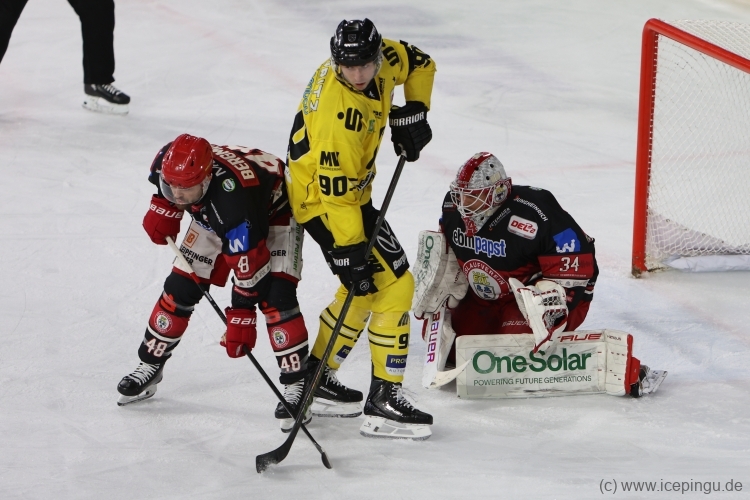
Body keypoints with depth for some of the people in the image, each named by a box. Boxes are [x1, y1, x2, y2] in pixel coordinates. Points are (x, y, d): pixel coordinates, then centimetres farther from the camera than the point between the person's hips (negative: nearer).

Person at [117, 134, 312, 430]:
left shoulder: (233, 193, -45)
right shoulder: (167, 162, -28)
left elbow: (248, 264, -38)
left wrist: (241, 318, -36)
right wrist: (163, 209, -11)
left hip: (274, 211, -6)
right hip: (213, 217, 6)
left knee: (275, 296, -21)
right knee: (180, 289, 1)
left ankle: (296, 384, -12)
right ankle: (150, 364, 18)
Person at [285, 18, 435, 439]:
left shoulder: (381, 58, -10)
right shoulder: (337, 113, -34)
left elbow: (420, 64, 13)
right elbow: (335, 189, -32)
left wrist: (414, 112, -2)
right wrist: (350, 251, -30)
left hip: (351, 190, 10)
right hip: (322, 202, -10)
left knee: (365, 290, 20)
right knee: (393, 283, -13)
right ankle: (385, 397, -10)